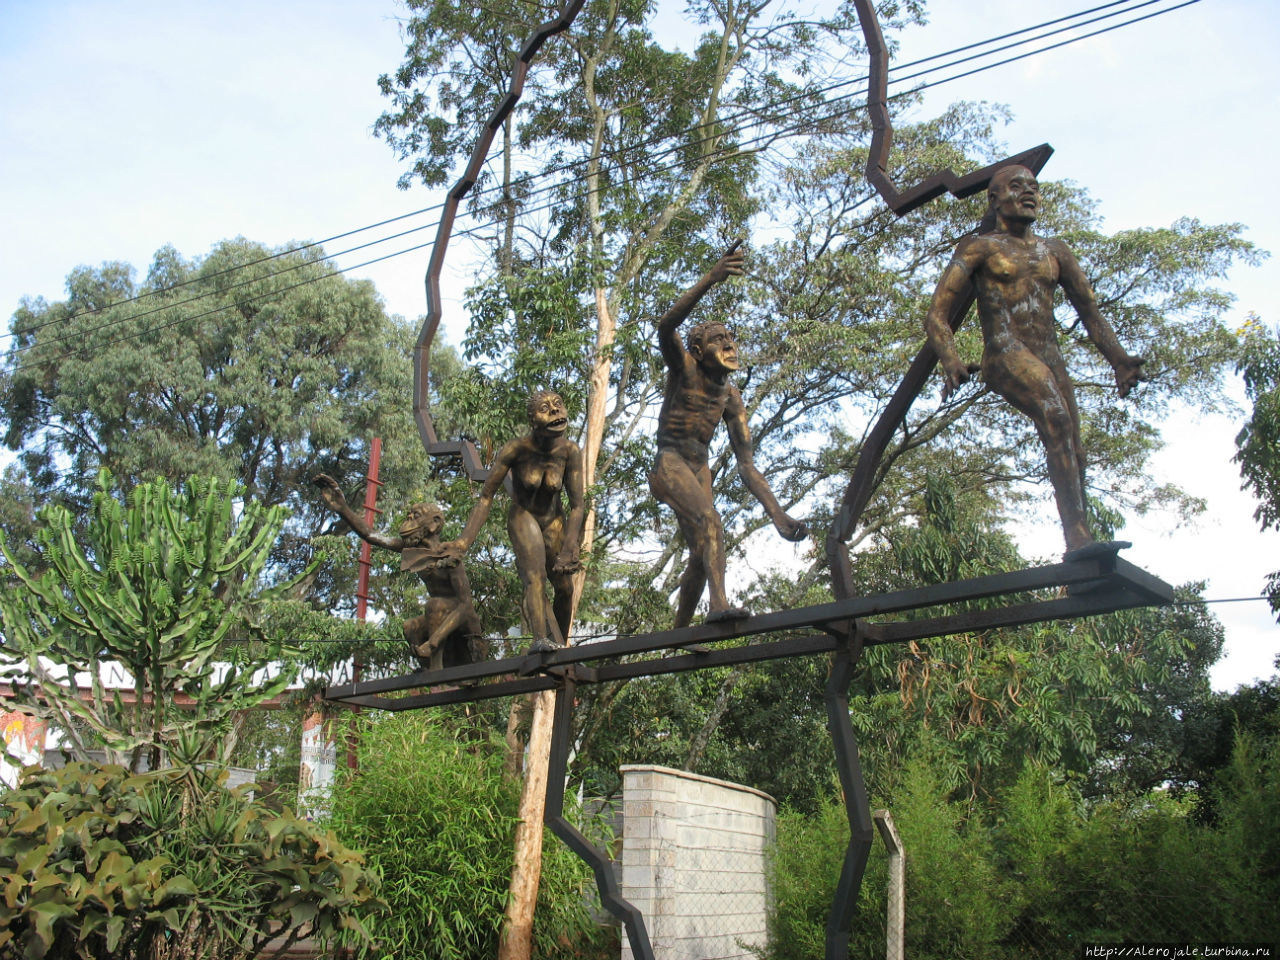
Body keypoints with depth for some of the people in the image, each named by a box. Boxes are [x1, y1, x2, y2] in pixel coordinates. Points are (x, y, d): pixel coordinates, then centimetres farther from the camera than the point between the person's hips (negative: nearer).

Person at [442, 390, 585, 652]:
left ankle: (559, 644, 24)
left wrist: (569, 547, -26)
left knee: (565, 588, 3)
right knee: (535, 576, -28)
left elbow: (578, 504, -16)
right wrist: (466, 539, -30)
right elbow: (486, 496, -22)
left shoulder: (570, 451, -20)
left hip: (554, 522, 3)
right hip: (522, 516, -3)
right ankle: (540, 639, -40)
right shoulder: (517, 449, -25)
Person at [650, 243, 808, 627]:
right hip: (668, 464, -7)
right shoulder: (684, 369, -4)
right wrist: (711, 279, -38)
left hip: (699, 471, 7)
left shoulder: (730, 397, 9)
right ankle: (718, 603, -46)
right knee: (710, 520, -31)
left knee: (699, 557, 4)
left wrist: (776, 513, -3)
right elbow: (665, 326, -28)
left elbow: (746, 463, 7)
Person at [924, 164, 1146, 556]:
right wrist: (951, 361, -20)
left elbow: (1090, 312, 26)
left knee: (1073, 455, -5)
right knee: (1055, 414, -32)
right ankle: (1079, 536, -41)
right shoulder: (980, 248, 10)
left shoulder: (1055, 252, 25)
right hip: (1005, 353, -6)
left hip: (1050, 359, 6)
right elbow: (937, 316, 0)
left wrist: (1118, 358, 9)